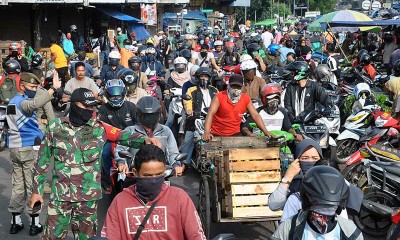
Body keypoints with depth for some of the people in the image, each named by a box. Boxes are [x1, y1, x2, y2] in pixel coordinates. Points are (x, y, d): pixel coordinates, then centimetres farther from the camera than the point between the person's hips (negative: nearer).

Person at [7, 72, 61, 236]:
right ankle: (35, 223, 3)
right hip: (29, 148, -9)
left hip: (14, 148, 9)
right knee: (32, 186, -2)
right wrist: (53, 88, -39)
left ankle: (15, 222, 16)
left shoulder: (12, 101, 16)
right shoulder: (22, 102, -15)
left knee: (18, 185, 12)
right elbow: (35, 103, -38)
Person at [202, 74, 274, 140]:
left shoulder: (246, 98, 0)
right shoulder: (219, 97, -11)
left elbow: (255, 115, 0)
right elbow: (210, 114, -21)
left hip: (235, 134, 3)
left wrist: (266, 132, -12)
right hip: (217, 135, -3)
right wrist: (206, 133, -37)